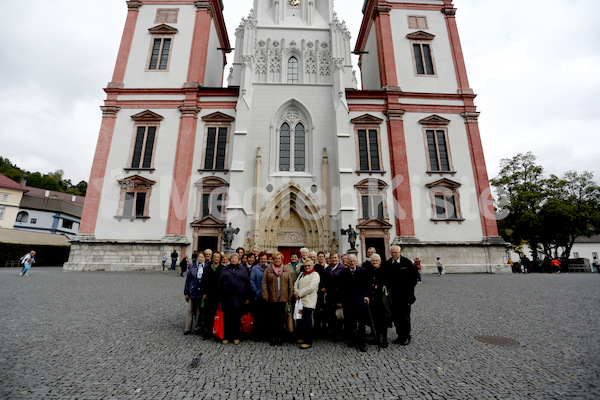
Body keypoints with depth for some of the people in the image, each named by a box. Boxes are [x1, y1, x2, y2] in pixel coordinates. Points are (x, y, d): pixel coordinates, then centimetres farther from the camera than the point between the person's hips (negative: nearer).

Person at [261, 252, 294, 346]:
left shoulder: (286, 270, 8)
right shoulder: (268, 270, 5)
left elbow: (290, 284, 7)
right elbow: (264, 283, 1)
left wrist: (290, 297, 1)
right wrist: (265, 296, -7)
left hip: (283, 299, 1)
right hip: (272, 299, -1)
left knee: (281, 319, 3)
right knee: (272, 319, 5)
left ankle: (280, 338, 17)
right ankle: (273, 337, 19)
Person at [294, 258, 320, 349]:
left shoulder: (315, 275, -5)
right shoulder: (301, 274, 19)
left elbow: (311, 287, -15)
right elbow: (296, 284, 15)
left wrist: (300, 294, -11)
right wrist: (296, 292, -5)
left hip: (308, 302, -7)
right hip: (300, 301, 7)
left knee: (307, 322, -4)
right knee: (300, 320, 11)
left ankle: (308, 342, 6)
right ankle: (302, 337, 28)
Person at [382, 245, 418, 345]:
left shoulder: (407, 263, -4)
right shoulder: (387, 264, 4)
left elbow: (414, 277, 0)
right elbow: (384, 277, 12)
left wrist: (409, 290, -6)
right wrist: (386, 286, -4)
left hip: (405, 295, -3)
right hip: (393, 295, 3)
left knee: (405, 316, 3)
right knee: (395, 316, 7)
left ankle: (406, 337, 19)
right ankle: (400, 335, 23)